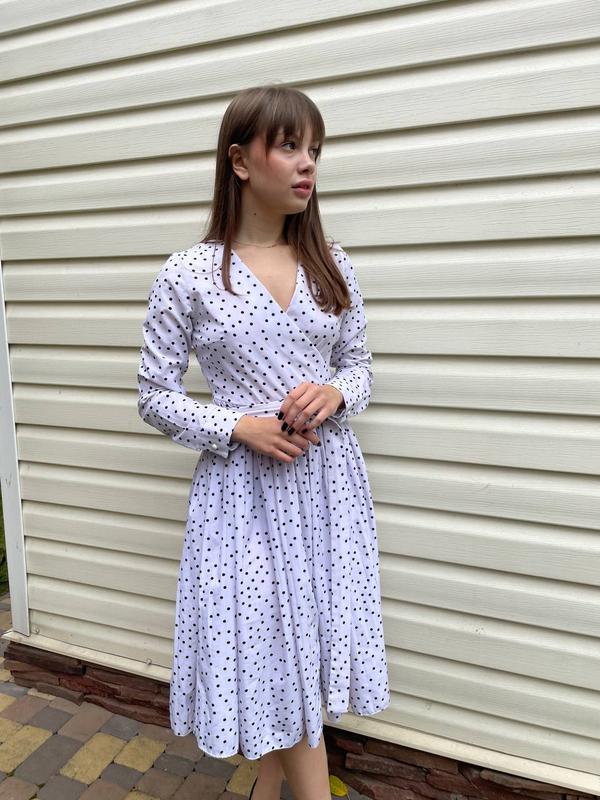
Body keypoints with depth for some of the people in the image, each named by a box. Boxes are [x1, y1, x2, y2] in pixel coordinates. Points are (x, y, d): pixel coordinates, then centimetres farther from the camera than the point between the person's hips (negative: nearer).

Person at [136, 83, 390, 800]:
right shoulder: (186, 276, -8)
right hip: (244, 485, -4)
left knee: (307, 641, 15)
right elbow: (155, 395, -3)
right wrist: (239, 427, -16)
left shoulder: (332, 265, 3)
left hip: (328, 478, 4)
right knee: (274, 651, 7)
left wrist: (334, 394, -11)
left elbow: (359, 363, 11)